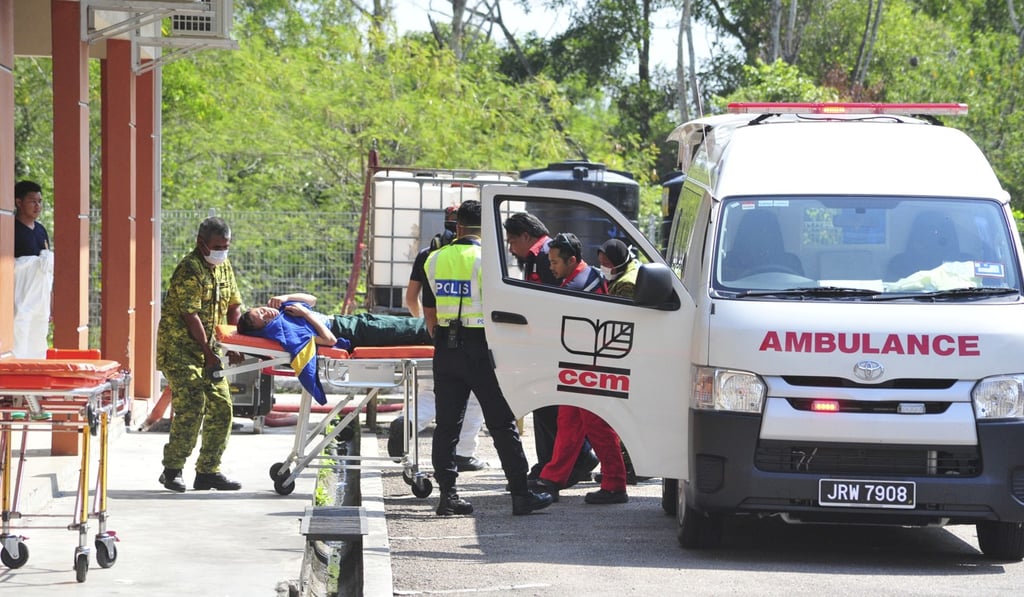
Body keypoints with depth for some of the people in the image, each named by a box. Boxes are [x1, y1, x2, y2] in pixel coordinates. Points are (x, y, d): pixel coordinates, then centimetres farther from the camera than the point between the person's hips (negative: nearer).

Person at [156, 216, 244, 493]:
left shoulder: (224, 267, 11)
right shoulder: (189, 270, -17)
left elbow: (234, 305, 14)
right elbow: (190, 315, -20)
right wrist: (209, 352, -19)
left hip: (209, 346, 9)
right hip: (181, 347, -8)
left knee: (221, 407, 4)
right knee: (190, 407, -16)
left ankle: (208, 470, 12)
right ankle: (172, 470, -8)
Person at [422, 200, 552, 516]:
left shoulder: (435, 260, 8)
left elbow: (429, 312, 13)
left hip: (446, 350, 5)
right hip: (480, 349, -5)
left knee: (447, 424, 8)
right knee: (502, 423, -1)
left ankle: (447, 493, 6)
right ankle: (520, 495, -1)